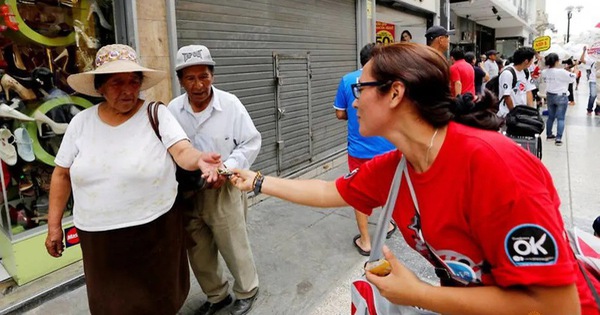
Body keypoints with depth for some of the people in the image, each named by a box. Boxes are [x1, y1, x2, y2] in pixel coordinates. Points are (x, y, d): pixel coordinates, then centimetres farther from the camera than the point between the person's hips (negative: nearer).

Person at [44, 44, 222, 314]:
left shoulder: (156, 114, -10)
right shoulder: (81, 122, -1)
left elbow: (182, 151, -22)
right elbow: (62, 174, 7)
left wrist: (200, 160, -45)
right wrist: (54, 225, 8)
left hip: (154, 230, -2)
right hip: (98, 236, 3)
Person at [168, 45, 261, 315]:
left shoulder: (230, 104, -11)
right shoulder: (172, 109, -3)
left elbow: (251, 142, -8)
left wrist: (227, 168, -19)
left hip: (223, 191, -3)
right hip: (187, 194, 4)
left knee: (234, 248, 11)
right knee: (198, 252, 17)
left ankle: (247, 291, 38)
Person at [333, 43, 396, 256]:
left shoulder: (347, 80, -5)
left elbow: (340, 114, 0)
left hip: (358, 148, -1)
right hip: (387, 147, 1)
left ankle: (365, 241, 17)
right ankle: (389, 224, 42)